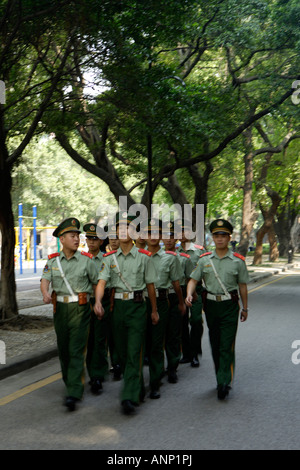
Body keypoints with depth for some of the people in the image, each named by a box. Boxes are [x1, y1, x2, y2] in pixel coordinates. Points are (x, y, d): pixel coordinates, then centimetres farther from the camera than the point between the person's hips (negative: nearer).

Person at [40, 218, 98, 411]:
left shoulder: (86, 260, -3)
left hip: (80, 308, -4)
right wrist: (45, 293, -23)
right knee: (63, 349, 14)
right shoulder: (53, 260, 6)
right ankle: (69, 381, 35)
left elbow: (96, 283, 4)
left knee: (77, 350, -10)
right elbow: (45, 279, -2)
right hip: (60, 308, 4)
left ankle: (74, 393, -14)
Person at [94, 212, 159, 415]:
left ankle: (130, 397, -13)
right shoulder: (110, 258, 6)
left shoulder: (144, 257, -1)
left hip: (137, 306, -4)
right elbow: (102, 281, -5)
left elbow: (150, 285, 5)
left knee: (134, 353, -10)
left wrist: (154, 310, 10)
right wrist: (98, 301, -24)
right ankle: (139, 389, 30)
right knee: (122, 351, 12)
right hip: (118, 306, 4)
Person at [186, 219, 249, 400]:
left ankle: (224, 382, -10)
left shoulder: (238, 261, 0)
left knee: (227, 345, -10)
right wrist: (189, 295, -16)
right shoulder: (204, 259, 4)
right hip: (211, 305, 3)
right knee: (215, 344, 11)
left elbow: (242, 285, 6)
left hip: (230, 305, -3)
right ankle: (222, 378, 25)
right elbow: (194, 279, 3)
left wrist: (245, 308, 9)